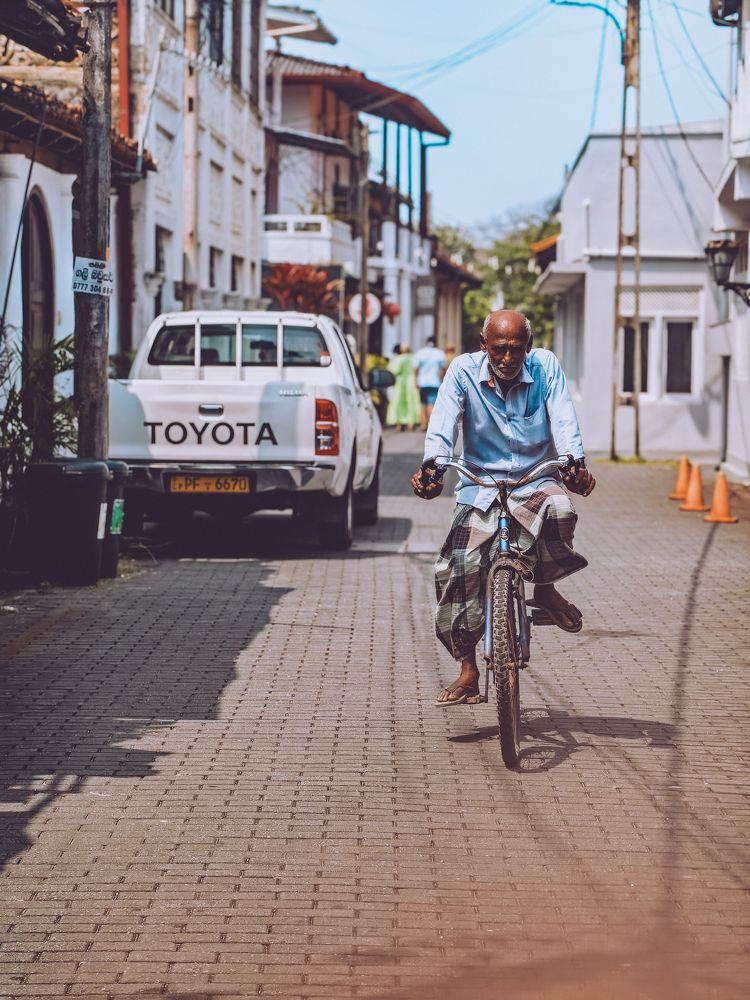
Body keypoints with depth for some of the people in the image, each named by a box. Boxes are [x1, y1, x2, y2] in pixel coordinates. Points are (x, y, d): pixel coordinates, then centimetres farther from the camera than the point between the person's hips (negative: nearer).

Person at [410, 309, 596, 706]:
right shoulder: (463, 371, -5)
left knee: (559, 510, -35)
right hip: (480, 487, 1)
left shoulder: (545, 367, -4)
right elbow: (443, 423, -15)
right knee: (456, 570, -15)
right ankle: (467, 670, -1)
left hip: (536, 482, 0)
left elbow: (563, 419, -15)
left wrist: (574, 461, -35)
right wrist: (431, 465, -35)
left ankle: (546, 587, -5)